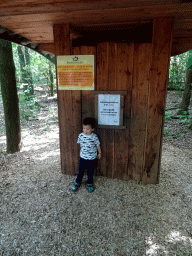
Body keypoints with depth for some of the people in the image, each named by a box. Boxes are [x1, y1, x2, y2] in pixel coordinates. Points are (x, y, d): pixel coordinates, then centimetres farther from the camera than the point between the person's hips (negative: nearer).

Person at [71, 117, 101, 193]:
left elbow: (98, 145, -3)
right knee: (81, 171, 14)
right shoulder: (80, 135, -10)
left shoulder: (94, 137, -17)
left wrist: (99, 153, 7)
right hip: (83, 157, 2)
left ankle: (90, 183, 36)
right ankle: (77, 182, 35)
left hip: (92, 158, -1)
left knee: (90, 172, 15)